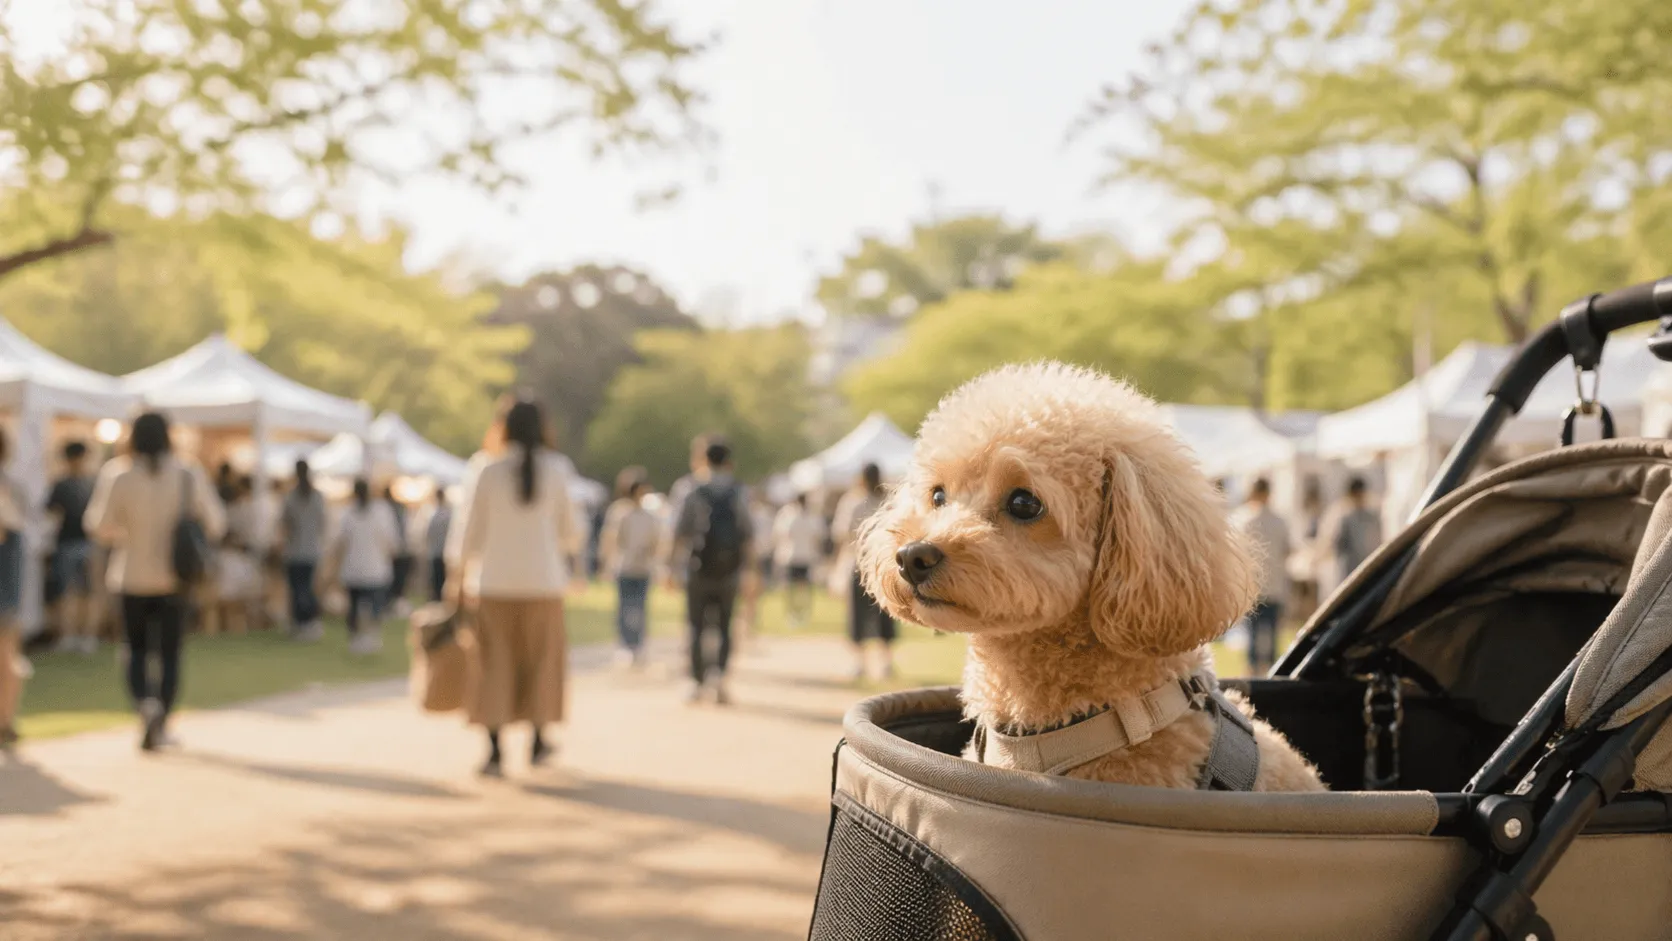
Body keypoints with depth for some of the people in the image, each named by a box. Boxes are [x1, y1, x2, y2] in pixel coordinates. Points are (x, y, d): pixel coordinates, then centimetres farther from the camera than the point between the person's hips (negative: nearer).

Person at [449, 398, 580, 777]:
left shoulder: (488, 472, -5)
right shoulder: (556, 471, -4)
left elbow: (470, 529, -2)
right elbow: (569, 530, 2)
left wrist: (460, 575, 11)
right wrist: (568, 546, 25)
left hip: (495, 581, -1)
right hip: (543, 579, 1)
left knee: (494, 664, 5)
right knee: (542, 659, 15)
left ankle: (495, 750, 0)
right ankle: (537, 742, 24)